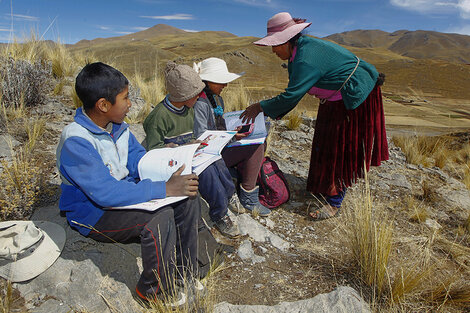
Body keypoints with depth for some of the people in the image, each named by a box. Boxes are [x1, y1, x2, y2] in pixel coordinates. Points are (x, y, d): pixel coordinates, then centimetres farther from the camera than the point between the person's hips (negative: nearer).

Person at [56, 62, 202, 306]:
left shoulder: (117, 125, -2)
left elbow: (139, 161, 5)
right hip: (95, 213, -7)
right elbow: (105, 193, -34)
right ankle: (154, 289, -5)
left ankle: (182, 269, 7)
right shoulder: (75, 142, -27)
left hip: (124, 193, 8)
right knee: (160, 217, -31)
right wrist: (165, 189, -36)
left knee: (186, 196, -8)